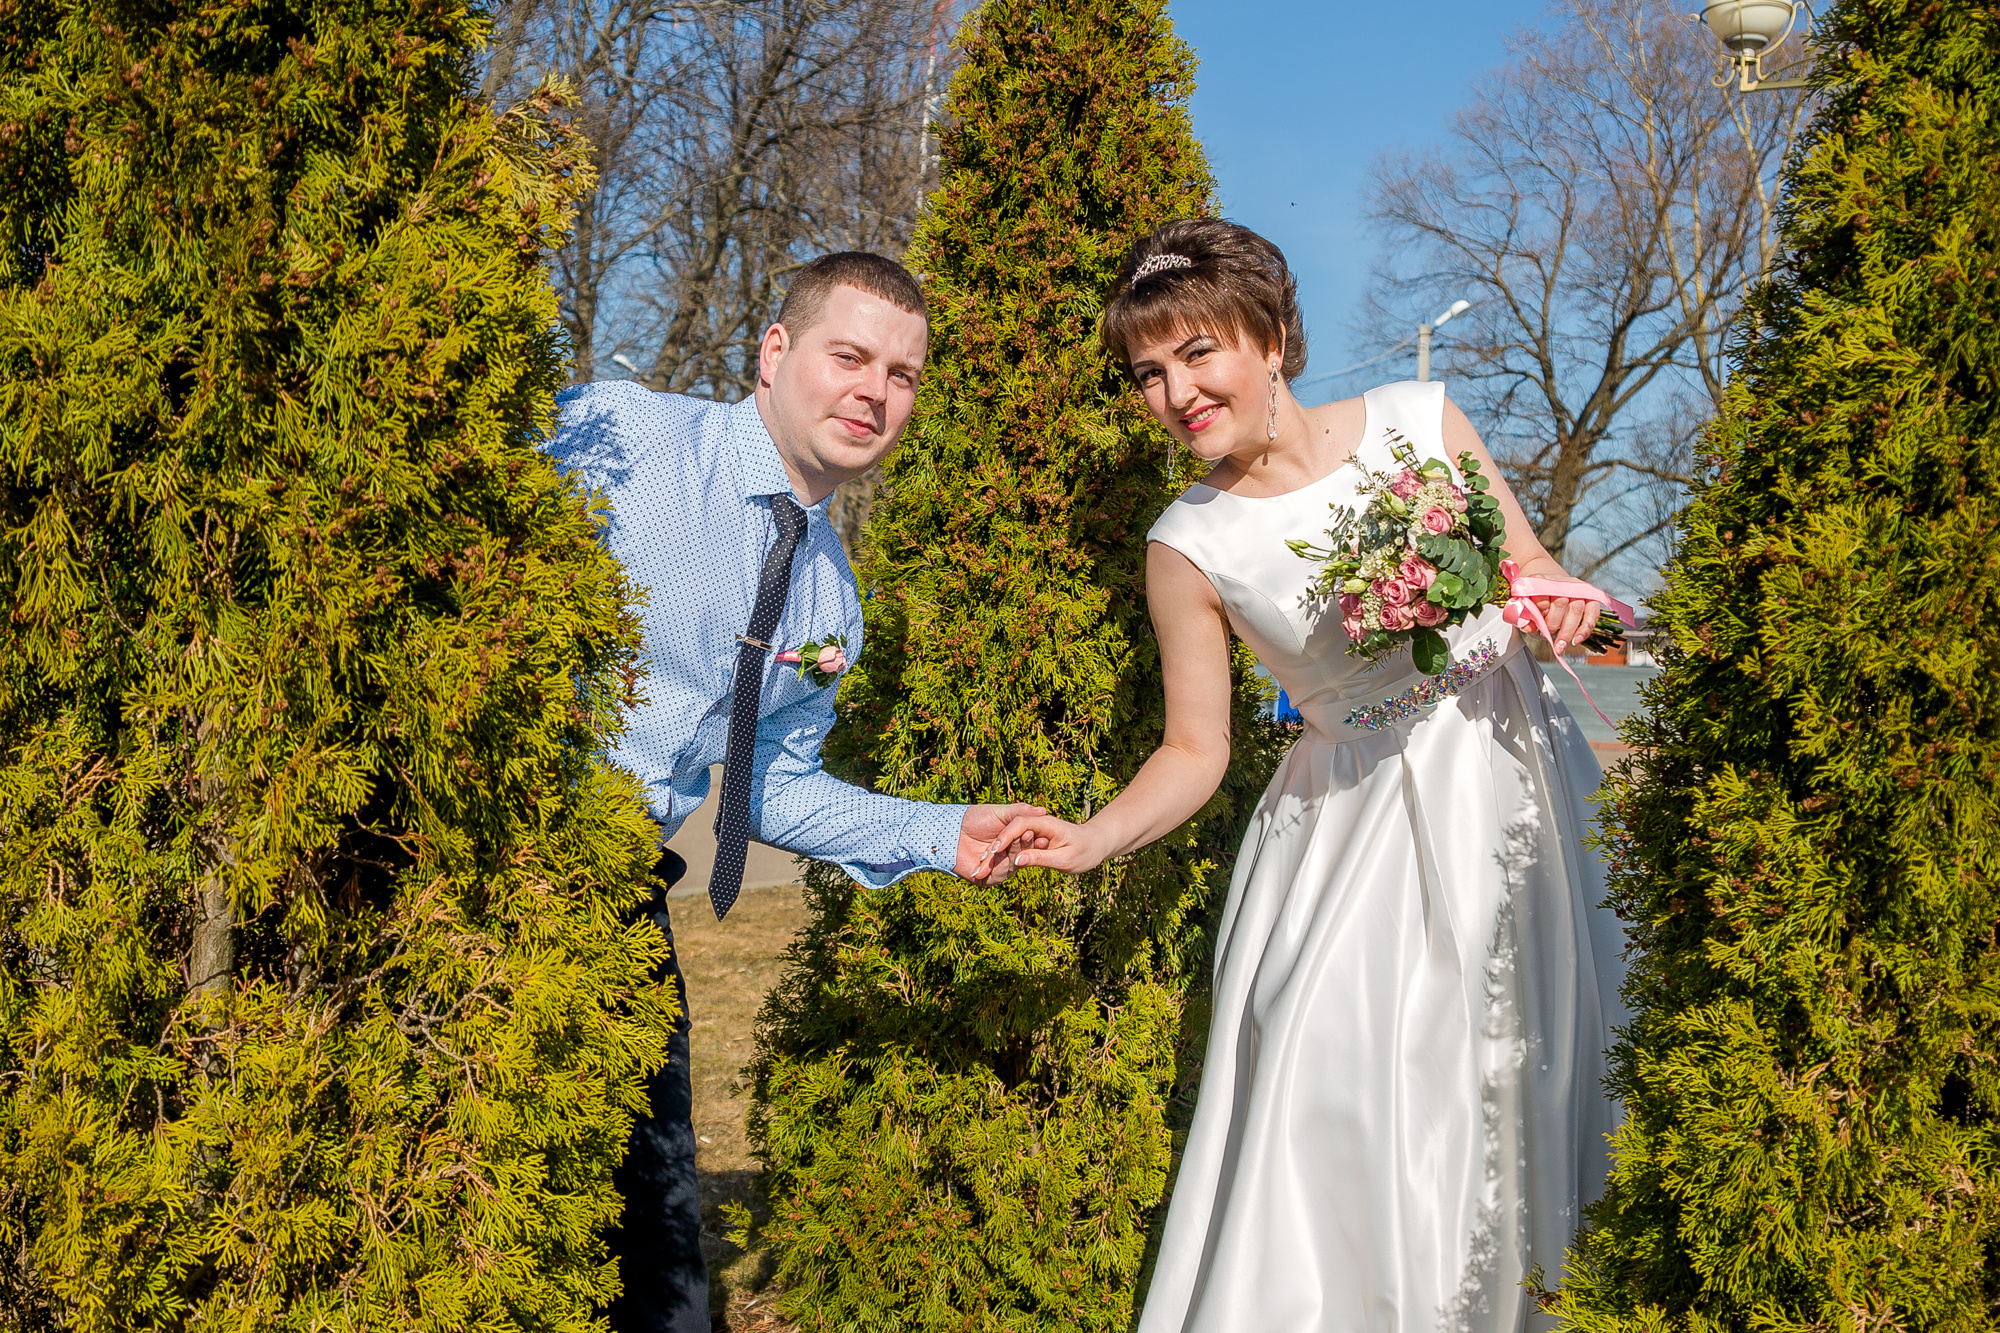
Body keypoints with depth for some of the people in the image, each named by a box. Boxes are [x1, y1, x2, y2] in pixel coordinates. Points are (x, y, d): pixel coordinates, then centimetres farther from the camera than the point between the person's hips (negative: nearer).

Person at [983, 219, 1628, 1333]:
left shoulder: (1423, 420, -4)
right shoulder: (1189, 547, -6)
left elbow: (1534, 567, 9)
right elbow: (1197, 750, -1)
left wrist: (1558, 603, -14)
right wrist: (1093, 838, -18)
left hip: (1510, 779, 2)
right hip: (1359, 834, -2)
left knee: (1518, 1079, 5)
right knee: (1333, 1103, -11)